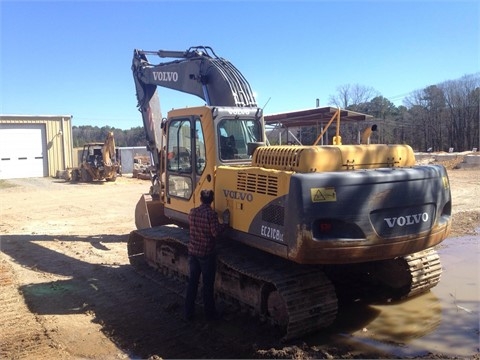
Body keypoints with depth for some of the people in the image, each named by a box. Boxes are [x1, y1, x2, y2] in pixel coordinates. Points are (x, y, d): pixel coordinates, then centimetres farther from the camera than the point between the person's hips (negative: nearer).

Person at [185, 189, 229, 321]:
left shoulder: (192, 212, 1)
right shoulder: (211, 213, -17)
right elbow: (216, 232, -19)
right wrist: (225, 222, -6)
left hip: (192, 252, 5)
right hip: (206, 254, -5)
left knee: (192, 282, 13)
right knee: (208, 284, 7)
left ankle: (189, 312, 20)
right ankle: (209, 313, 19)